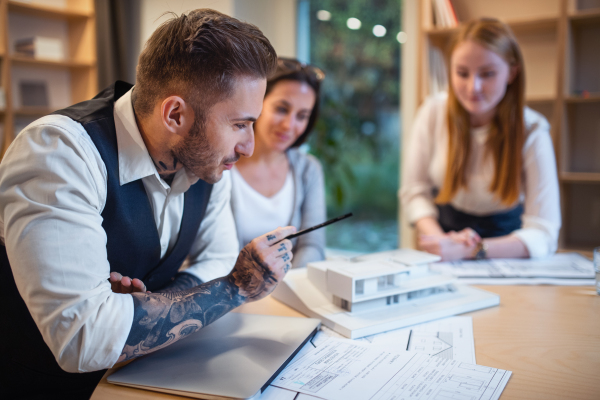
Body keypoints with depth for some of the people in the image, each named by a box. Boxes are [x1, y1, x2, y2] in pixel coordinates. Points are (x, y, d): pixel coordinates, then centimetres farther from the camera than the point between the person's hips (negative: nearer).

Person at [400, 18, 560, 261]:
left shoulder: (532, 131, -16)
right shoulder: (433, 112, -9)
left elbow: (543, 234, -21)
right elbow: (414, 191, -6)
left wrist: (468, 251, -36)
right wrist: (440, 240, -25)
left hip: (503, 250, -1)